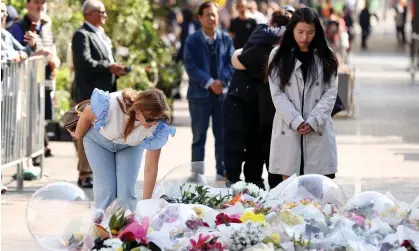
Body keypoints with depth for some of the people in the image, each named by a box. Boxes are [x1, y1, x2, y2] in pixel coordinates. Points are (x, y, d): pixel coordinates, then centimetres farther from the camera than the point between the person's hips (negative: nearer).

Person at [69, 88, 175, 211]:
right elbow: (86, 115, -18)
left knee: (126, 191, -12)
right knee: (106, 189, -11)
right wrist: (78, 136, 1)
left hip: (131, 145, 1)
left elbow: (151, 168, -27)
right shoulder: (111, 105, -41)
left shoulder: (157, 127, -34)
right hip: (99, 139, -1)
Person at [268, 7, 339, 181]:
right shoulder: (278, 56, 5)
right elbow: (277, 94, -1)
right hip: (288, 129, 0)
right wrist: (296, 121, -13)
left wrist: (313, 121, -12)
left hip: (318, 130, 0)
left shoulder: (326, 58, 8)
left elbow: (330, 94, 2)